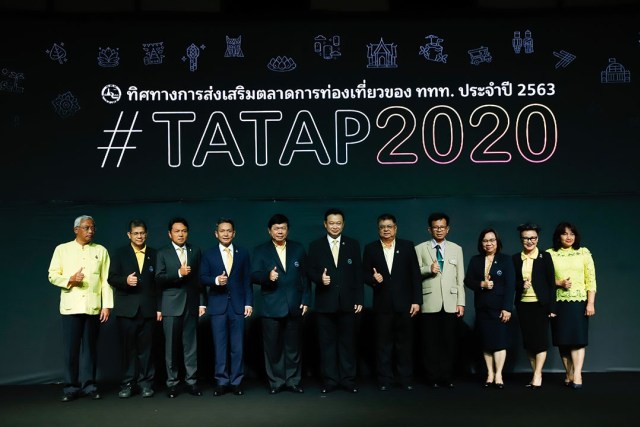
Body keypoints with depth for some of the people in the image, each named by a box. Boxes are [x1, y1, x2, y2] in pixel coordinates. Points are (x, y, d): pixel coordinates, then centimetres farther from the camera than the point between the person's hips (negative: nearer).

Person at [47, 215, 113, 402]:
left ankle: (88, 384, 15)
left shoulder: (101, 251, 8)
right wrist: (70, 279, -14)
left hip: (93, 307, 1)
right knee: (71, 348, 1)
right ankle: (71, 387, 12)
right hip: (71, 306, -1)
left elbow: (106, 279, 4)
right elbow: (52, 275, 5)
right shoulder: (62, 249, 7)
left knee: (90, 347, 6)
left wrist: (107, 305, -3)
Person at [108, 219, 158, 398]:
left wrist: (159, 307, -1)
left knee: (146, 348, 3)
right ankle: (128, 383, 12)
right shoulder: (119, 254, 7)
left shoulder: (154, 254, 8)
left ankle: (145, 383, 11)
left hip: (148, 308, 0)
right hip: (127, 308, 0)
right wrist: (125, 280, -19)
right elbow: (111, 278, 2)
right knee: (129, 348, 4)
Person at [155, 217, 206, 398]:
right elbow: (159, 279, -6)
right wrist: (178, 273, -19)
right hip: (171, 306, -1)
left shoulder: (195, 251, 10)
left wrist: (202, 303, 5)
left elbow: (200, 278, 9)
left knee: (191, 345, 3)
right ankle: (172, 383, 12)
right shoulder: (163, 253, 4)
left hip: (191, 305, 2)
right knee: (171, 346, 3)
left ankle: (192, 381, 10)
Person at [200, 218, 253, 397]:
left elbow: (247, 280, 6)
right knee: (220, 345, 3)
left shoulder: (243, 253, 9)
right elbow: (203, 278, 3)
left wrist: (248, 303, -1)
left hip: (238, 305, 0)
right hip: (217, 305, 0)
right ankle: (222, 381, 12)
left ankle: (236, 382, 11)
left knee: (237, 346, 2)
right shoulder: (208, 254, 7)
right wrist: (216, 280, -17)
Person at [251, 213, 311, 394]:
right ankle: (276, 381, 17)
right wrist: (268, 276, -28)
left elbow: (305, 276, 8)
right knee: (273, 346, 5)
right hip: (271, 307, -1)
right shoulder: (260, 250, 3)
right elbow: (254, 275, -8)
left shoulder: (298, 249, 8)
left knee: (294, 345, 8)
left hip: (294, 305, 2)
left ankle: (293, 381, 19)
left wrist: (306, 299, 1)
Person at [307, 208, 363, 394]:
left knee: (347, 342, 6)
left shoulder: (353, 244, 6)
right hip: (325, 302, 0)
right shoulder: (315, 246, 5)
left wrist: (359, 300, -1)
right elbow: (310, 272, 4)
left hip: (347, 302, 0)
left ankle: (348, 379, 16)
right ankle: (329, 380, 15)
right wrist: (320, 278, -19)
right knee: (327, 342, 5)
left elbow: (358, 274, 4)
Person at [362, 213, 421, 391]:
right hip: (382, 304, 0)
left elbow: (415, 275, 1)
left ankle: (406, 379, 16)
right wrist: (373, 279, -17)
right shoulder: (370, 248, 6)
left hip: (404, 303, 0)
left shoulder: (408, 246, 4)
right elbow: (365, 274, 6)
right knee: (383, 343, 6)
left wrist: (416, 300, -4)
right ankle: (384, 380, 15)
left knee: (405, 343, 5)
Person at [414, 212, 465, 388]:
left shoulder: (456, 249, 13)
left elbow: (460, 278, 9)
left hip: (450, 303, 2)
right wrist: (428, 269, -17)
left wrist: (461, 302, 3)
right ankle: (433, 377, 12)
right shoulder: (420, 249, 7)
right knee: (430, 342, 2)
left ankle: (447, 377, 12)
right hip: (429, 303, -1)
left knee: (449, 342, 2)